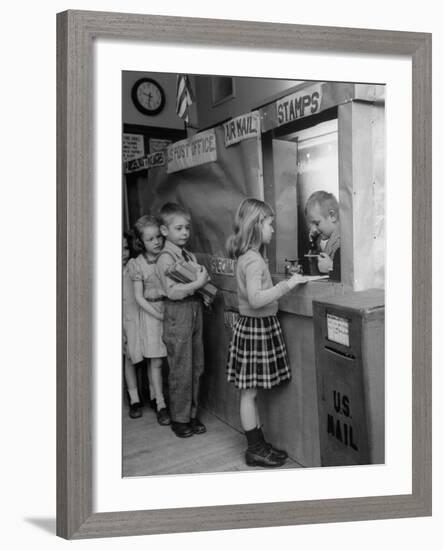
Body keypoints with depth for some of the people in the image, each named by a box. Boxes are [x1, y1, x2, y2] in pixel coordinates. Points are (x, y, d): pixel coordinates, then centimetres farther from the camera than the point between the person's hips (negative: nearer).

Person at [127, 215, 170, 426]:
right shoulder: (138, 264, -5)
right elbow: (139, 297, -5)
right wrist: (159, 315, -12)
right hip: (151, 313, -1)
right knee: (156, 362, 3)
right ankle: (161, 405, 15)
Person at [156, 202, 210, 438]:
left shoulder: (190, 256, 12)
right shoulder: (165, 258, -11)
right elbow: (172, 291, -20)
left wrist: (203, 278, -3)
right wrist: (197, 283, -22)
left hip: (195, 311, 7)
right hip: (178, 315, -7)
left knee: (196, 368, 12)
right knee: (181, 370, 1)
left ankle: (192, 414, 26)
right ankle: (179, 419, 15)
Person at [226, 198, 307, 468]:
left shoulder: (248, 257, 11)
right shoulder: (253, 260, -19)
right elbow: (256, 299, -27)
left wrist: (286, 282, 11)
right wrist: (287, 285, -23)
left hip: (258, 326, 10)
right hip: (255, 327, -10)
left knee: (251, 391, 15)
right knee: (250, 392, 1)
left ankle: (259, 444, 26)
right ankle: (255, 450, 13)